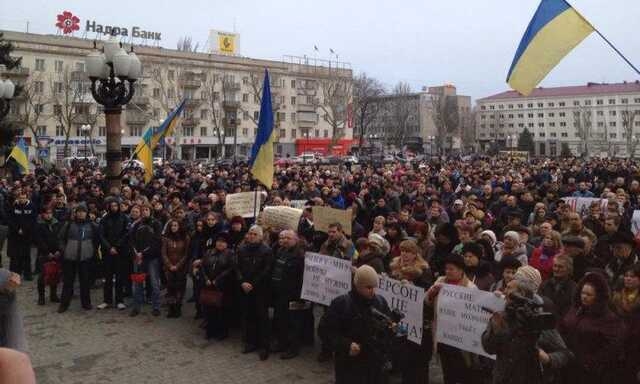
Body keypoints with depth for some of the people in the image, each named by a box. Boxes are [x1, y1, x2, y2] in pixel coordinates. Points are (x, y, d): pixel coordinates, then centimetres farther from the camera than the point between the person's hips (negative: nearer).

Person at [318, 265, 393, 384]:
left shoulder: (381, 301, 4)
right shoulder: (341, 303, -12)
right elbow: (324, 329, -12)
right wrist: (346, 345, -22)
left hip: (376, 364, 5)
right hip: (349, 366, -5)